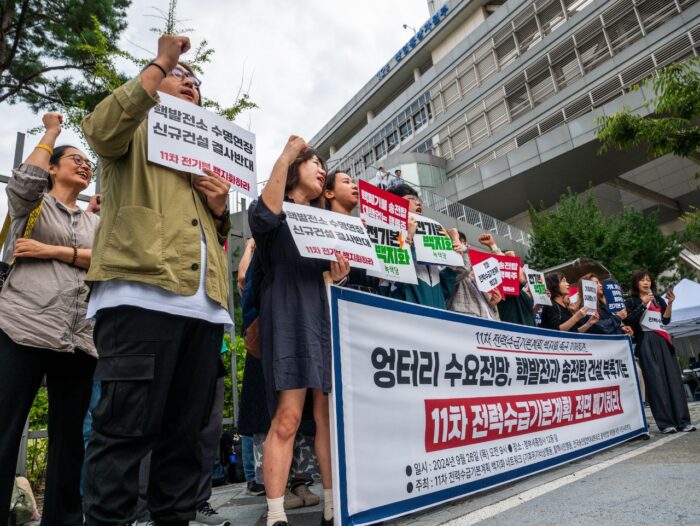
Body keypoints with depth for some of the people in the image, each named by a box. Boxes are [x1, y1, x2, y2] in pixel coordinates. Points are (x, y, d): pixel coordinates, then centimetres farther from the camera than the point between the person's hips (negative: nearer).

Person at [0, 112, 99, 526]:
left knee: (70, 437, 7)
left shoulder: (95, 221, 21)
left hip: (78, 339, 4)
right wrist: (51, 131, 1)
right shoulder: (33, 204, 12)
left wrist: (54, 251, -8)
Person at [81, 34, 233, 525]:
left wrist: (221, 208, 7)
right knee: (126, 426, -8)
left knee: (185, 430, 7)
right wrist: (160, 61, 2)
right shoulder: (136, 131, 19)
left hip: (205, 301, 6)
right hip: (143, 291, -5)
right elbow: (101, 128, -7)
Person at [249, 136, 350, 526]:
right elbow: (262, 219, -18)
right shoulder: (279, 213, 8)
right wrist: (285, 156, -14)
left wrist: (339, 277, 2)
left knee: (330, 414, 4)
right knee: (287, 417, -12)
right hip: (288, 315, -6)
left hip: (323, 313, 6)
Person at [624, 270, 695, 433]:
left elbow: (666, 320, 8)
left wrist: (670, 303, -5)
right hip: (646, 343, -5)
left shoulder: (658, 299, 20)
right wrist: (643, 304, -12)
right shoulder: (631, 301, 7)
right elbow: (629, 321, -8)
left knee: (673, 378, -2)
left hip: (663, 341, 5)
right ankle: (666, 423, -11)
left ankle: (683, 421, 1)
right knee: (656, 381, -10)